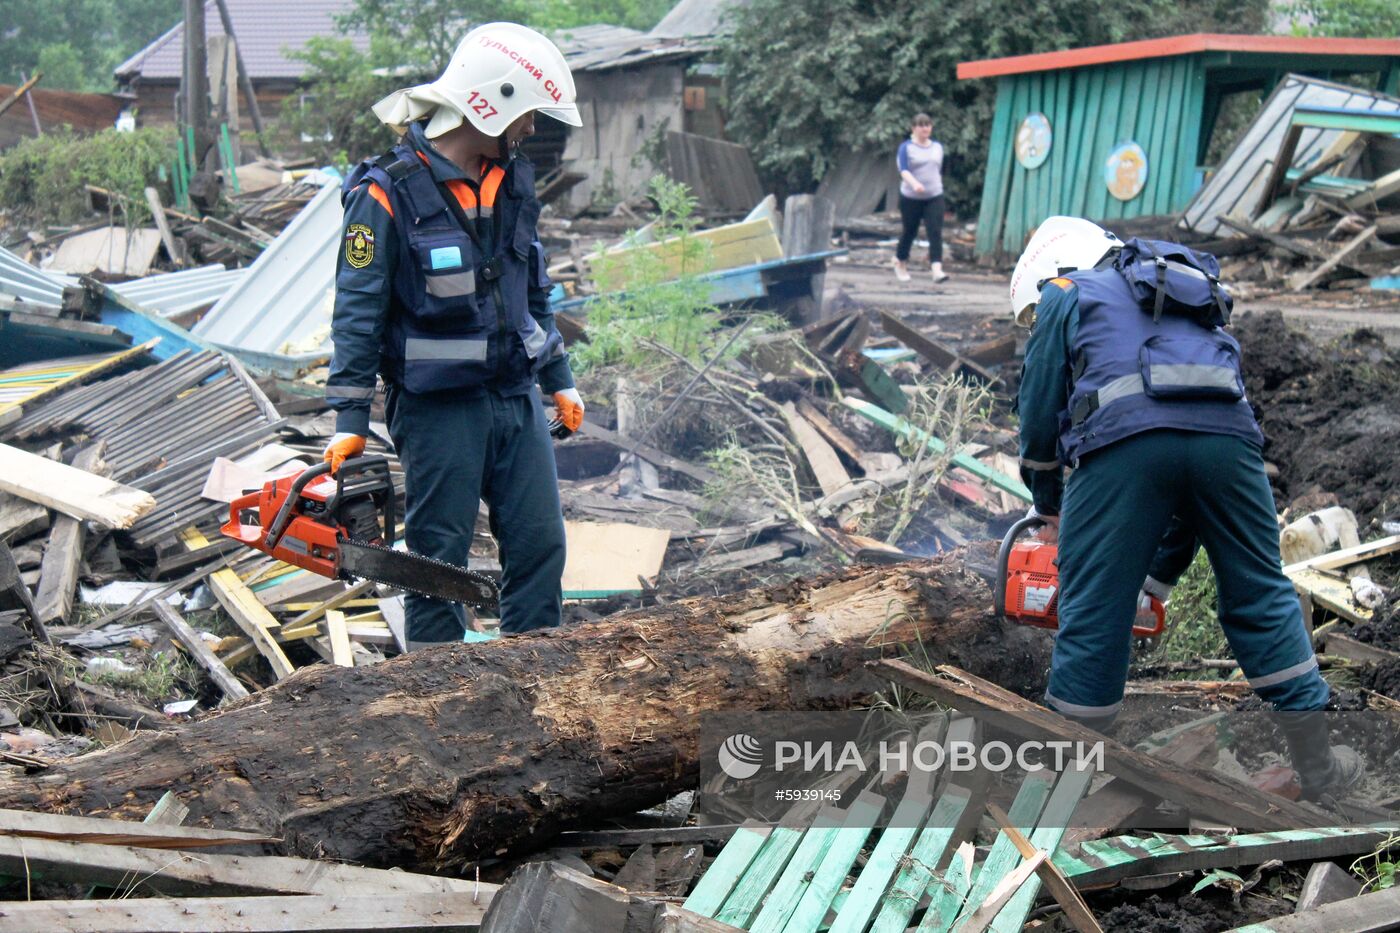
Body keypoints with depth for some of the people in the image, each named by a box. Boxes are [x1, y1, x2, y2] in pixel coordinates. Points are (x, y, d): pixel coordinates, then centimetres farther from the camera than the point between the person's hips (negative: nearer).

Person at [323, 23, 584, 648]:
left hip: (516, 398, 7)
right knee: (439, 561, 1)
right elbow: (358, 310, -13)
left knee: (540, 545, 7)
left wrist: (558, 379, 20)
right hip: (438, 408, -7)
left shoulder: (512, 180, 8)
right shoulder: (390, 192, -14)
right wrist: (351, 420, -16)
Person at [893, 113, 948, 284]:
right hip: (911, 198, -3)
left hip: (934, 196, 3)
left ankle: (937, 270, -23)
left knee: (935, 232, -12)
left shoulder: (937, 146, 11)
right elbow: (904, 170, -19)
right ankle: (900, 264, 34)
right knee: (909, 232, 10)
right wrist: (914, 183, -36)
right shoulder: (906, 147, -5)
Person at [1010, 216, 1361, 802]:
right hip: (1229, 434, 5)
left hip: (1124, 439, -4)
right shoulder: (1192, 300, 40)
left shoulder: (1067, 295, 26)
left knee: (1092, 610, 5)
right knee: (1262, 597, 17)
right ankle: (1317, 765, 23)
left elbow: (1040, 410, 19)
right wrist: (1160, 576, 40)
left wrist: (1048, 506, 36)